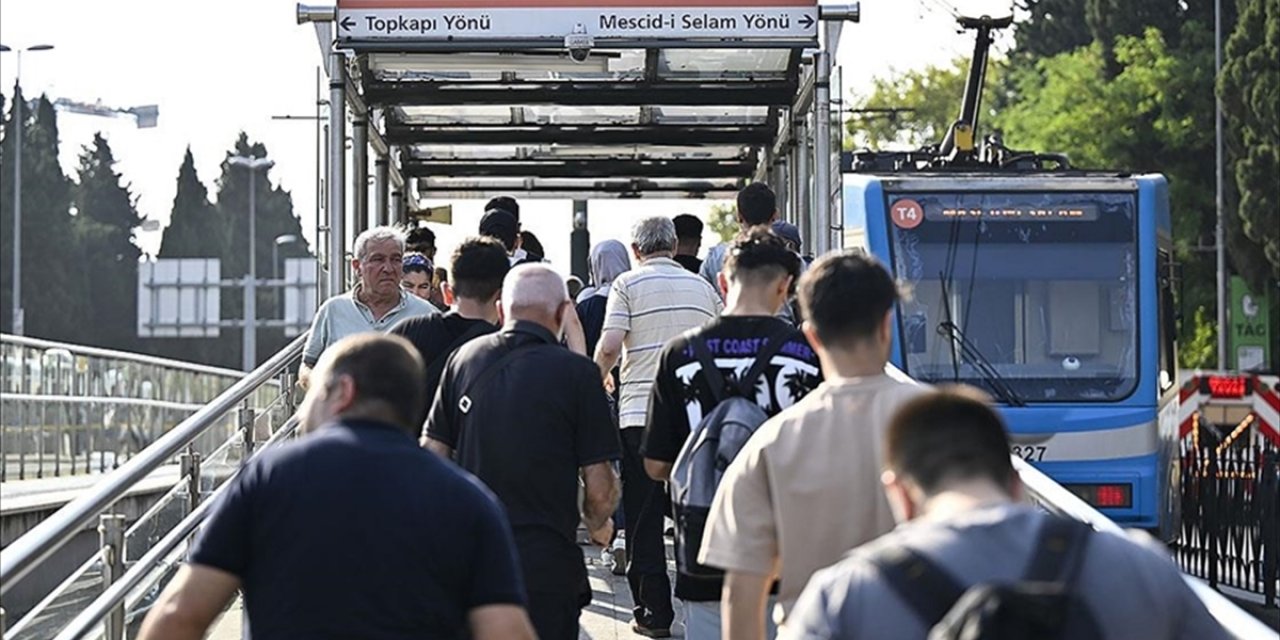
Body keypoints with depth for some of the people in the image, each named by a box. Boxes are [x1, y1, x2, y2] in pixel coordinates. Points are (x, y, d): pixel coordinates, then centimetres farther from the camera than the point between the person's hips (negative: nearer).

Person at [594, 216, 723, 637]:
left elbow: (609, 347, -12)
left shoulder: (628, 284, -1)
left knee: (644, 519, 2)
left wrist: (597, 382, 7)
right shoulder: (702, 288, 12)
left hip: (641, 413, -3)